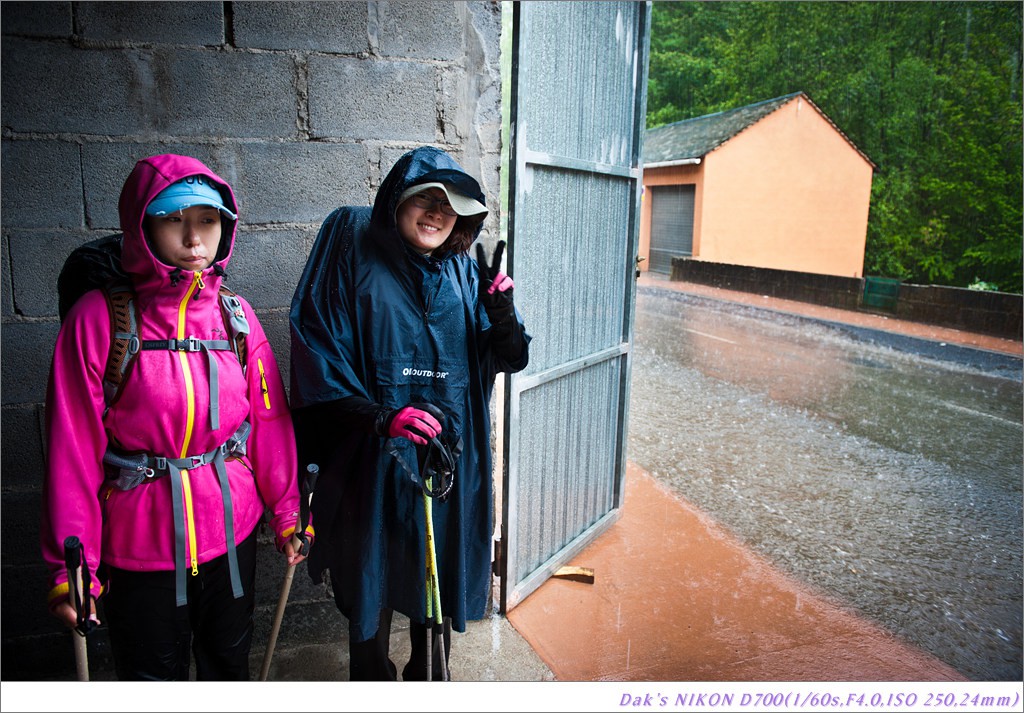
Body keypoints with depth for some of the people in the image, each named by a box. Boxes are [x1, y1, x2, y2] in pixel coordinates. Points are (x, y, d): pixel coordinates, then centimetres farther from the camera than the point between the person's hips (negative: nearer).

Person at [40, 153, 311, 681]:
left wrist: (287, 515, 6)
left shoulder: (236, 315, -2)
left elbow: (269, 421, 2)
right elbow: (73, 447, -11)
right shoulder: (99, 317, -12)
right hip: (140, 543, -3)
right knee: (150, 677, 17)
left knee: (229, 666, 23)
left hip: (232, 533, 3)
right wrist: (70, 565, -9)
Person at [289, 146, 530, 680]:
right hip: (373, 461, -3)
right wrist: (380, 417, -23)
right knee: (370, 591, 13)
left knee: (438, 582, 19)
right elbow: (318, 358, -11)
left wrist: (501, 311, -16)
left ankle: (428, 677, 43)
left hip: (450, 459, 4)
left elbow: (510, 358, 5)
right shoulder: (354, 260, -7)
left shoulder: (465, 272, 4)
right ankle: (372, 678, 40)